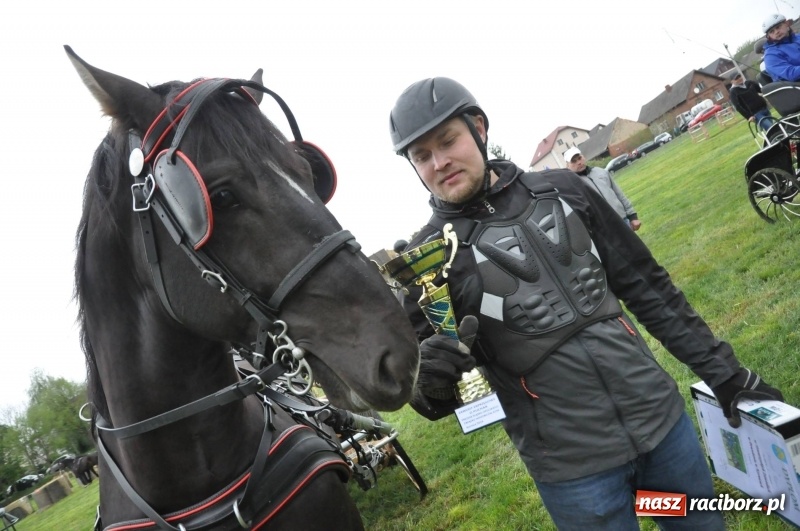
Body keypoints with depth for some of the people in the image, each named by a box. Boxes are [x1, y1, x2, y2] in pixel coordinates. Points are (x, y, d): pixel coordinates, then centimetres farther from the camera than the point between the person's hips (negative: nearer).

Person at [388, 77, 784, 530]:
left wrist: (722, 370, 9)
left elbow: (646, 285, 9)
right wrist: (431, 379, -28)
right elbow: (432, 401, -5)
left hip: (661, 416, 4)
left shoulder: (562, 189, 2)